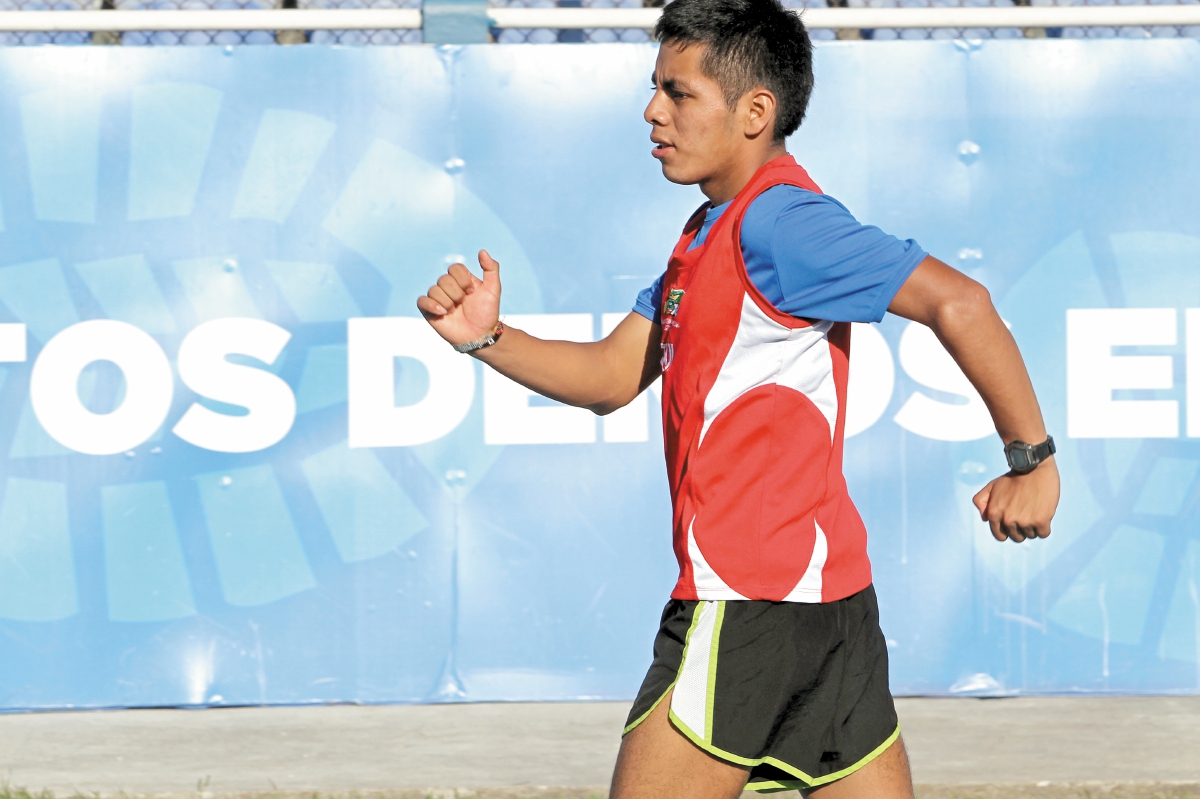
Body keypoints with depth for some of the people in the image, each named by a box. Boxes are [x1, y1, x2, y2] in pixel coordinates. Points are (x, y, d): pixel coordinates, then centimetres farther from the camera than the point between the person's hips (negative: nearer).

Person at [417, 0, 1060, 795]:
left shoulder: (774, 223, -13)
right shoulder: (710, 235, 18)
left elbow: (956, 301, -21)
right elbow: (611, 377, 22)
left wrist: (1032, 458, -18)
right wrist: (488, 338, 7)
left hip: (750, 606, -10)